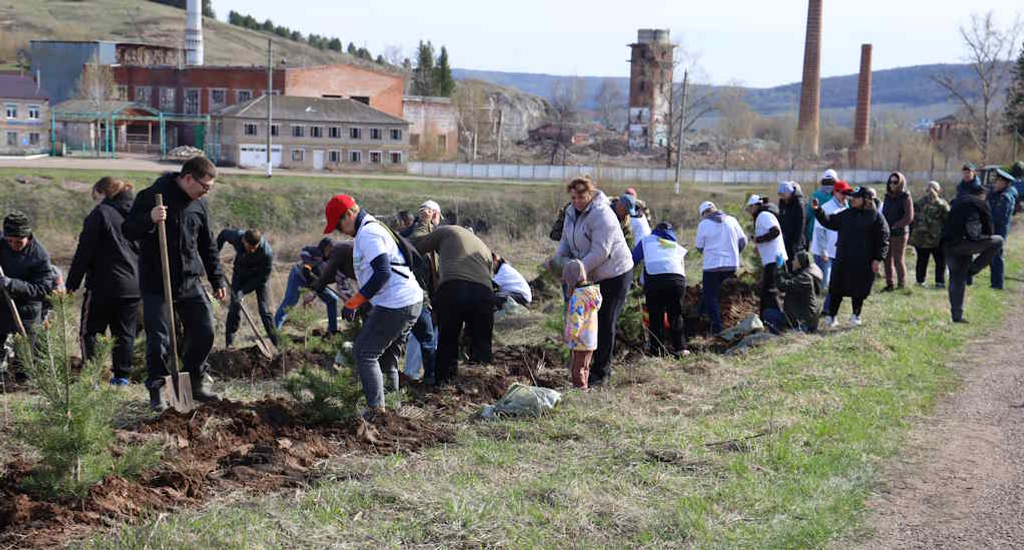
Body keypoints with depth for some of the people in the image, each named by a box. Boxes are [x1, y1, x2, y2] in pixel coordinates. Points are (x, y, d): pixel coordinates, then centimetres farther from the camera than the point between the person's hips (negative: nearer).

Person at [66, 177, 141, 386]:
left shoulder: (100, 213, -9)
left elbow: (85, 251, -10)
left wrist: (72, 282, -3)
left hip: (104, 285, -6)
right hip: (133, 286, 6)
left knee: (91, 332, 3)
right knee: (124, 333, 12)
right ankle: (122, 375, 12)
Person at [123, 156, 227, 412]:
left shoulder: (199, 205, 7)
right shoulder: (152, 196, -11)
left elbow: (208, 246, 16)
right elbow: (128, 230, -12)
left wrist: (217, 280, 15)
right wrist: (149, 219, -31)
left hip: (190, 282, 6)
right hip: (156, 283, -5)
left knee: (204, 331, 5)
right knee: (158, 340, -5)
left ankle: (194, 382, 24)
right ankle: (156, 391, 10)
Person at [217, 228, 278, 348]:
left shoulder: (267, 253, -37)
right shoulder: (236, 237, -28)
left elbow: (263, 277, -25)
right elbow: (223, 234, -3)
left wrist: (243, 291, -27)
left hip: (259, 277, -3)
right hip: (240, 274, 3)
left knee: (264, 310, -9)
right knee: (234, 308, -2)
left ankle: (277, 344, 0)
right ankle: (229, 344, 6)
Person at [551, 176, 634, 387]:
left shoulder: (601, 215, -24)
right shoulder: (572, 212, 4)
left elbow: (600, 252, -28)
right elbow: (566, 241, 11)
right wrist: (558, 259, -9)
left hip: (615, 274, -9)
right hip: (595, 276, 9)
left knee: (605, 323, -5)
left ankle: (601, 373, 3)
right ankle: (602, 366, 24)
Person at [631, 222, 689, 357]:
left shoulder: (646, 240, 23)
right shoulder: (678, 247, 31)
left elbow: (633, 259, 13)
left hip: (654, 278, -2)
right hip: (677, 279, 2)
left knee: (656, 316, 7)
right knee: (675, 315, 15)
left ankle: (657, 349, 6)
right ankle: (680, 348, 12)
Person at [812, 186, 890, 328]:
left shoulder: (876, 217, -4)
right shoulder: (845, 214, 10)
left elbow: (883, 239, -5)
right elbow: (829, 221, 13)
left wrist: (878, 259, -10)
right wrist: (818, 210, -3)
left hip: (863, 262, -4)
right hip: (842, 259, 4)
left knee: (858, 290, 6)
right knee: (836, 289, 4)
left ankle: (856, 316, 24)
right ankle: (831, 316, 13)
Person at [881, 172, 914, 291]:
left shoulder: (905, 198, -8)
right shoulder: (888, 197, 12)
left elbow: (909, 218, -13)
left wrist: (894, 226, -13)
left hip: (899, 233, -6)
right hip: (887, 233, 6)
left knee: (898, 260, -5)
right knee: (887, 259, 8)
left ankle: (902, 285, 3)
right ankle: (889, 284, 16)